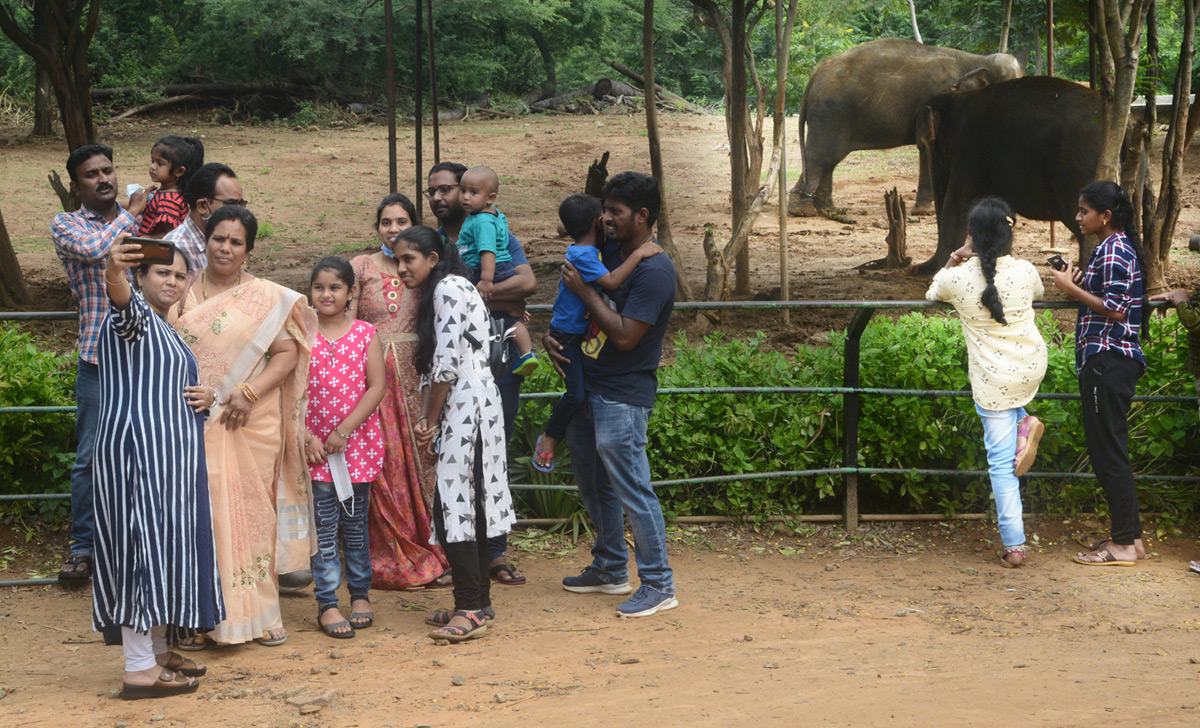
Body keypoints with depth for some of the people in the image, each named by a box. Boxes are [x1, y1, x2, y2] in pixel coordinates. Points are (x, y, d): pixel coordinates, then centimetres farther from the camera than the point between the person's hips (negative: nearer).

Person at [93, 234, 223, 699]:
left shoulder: (167, 331, 23)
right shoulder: (135, 317, -5)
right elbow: (124, 304, -31)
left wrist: (206, 396, 8)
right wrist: (114, 274, -54)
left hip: (170, 452, 10)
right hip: (139, 447, -10)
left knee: (166, 545, 13)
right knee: (144, 543, -11)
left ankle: (157, 651, 22)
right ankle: (139, 669, -11)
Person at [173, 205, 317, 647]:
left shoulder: (267, 298, 5)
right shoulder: (184, 295, 10)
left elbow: (288, 353, -1)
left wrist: (249, 393, -13)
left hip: (252, 425, -1)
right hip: (194, 424, 1)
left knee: (251, 511, 1)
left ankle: (257, 613, 11)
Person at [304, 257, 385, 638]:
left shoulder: (365, 334, 1)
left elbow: (377, 386, -5)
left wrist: (344, 430, -12)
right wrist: (305, 436, -10)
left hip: (358, 442, 0)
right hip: (315, 445, 0)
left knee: (355, 522, 9)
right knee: (324, 526, -1)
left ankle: (360, 593, 21)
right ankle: (327, 603, 3)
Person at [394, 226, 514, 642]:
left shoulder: (448, 290, -11)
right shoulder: (437, 294, 21)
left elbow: (447, 362, -16)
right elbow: (430, 366, 17)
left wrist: (430, 420, -8)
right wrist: (425, 419, 6)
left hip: (467, 405, -10)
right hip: (461, 408, 10)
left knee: (454, 507, -10)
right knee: (468, 505, 12)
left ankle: (471, 609, -9)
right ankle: (478, 603, 17)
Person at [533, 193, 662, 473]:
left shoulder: (584, 252, 8)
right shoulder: (582, 255, -23)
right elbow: (611, 282, -33)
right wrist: (638, 254, -29)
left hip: (583, 333, 10)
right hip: (567, 337, -10)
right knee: (577, 394, -13)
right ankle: (549, 437, 5)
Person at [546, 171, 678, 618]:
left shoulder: (654, 271, -17)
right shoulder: (608, 252, 10)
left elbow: (625, 336, -23)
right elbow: (576, 306, 23)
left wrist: (585, 291, -17)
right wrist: (551, 335, 4)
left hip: (622, 399, -9)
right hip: (586, 388, 9)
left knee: (632, 490, -6)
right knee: (594, 487, 18)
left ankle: (659, 586, 1)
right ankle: (611, 569, 32)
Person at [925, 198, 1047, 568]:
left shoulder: (958, 278, -15)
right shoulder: (1024, 271, -9)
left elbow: (932, 294, 10)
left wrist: (953, 262, 19)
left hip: (994, 381, -3)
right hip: (1033, 370, 3)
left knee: (1001, 462, 4)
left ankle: (1014, 546, 6)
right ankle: (1026, 422, 14)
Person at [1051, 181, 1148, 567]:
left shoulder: (1113, 251, -14)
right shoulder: (1120, 247, 17)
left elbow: (1116, 309, -20)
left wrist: (1071, 288, -14)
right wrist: (1079, 285, 11)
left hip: (1107, 360, -11)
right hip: (1112, 360, 11)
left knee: (1108, 451, -6)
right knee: (1109, 450, 14)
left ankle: (1125, 544, -2)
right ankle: (1129, 535, 19)